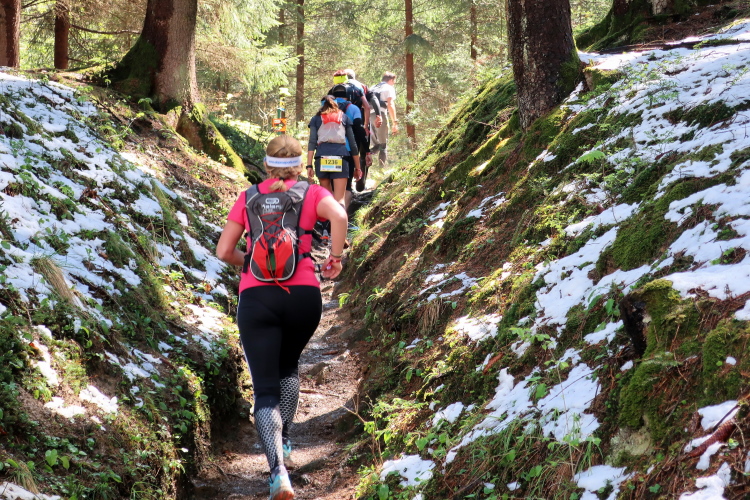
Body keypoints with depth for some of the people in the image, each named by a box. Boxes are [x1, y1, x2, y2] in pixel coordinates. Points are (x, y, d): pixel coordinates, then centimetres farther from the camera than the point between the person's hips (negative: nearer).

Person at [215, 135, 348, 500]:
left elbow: (224, 251, 10)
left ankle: (278, 470, -21)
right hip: (303, 295, 0)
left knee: (265, 389, -3)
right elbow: (339, 216, -14)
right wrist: (335, 257, -1)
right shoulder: (312, 193, 8)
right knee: (289, 365, 30)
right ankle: (283, 440, 33)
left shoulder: (249, 198, 13)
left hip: (256, 297, 0)